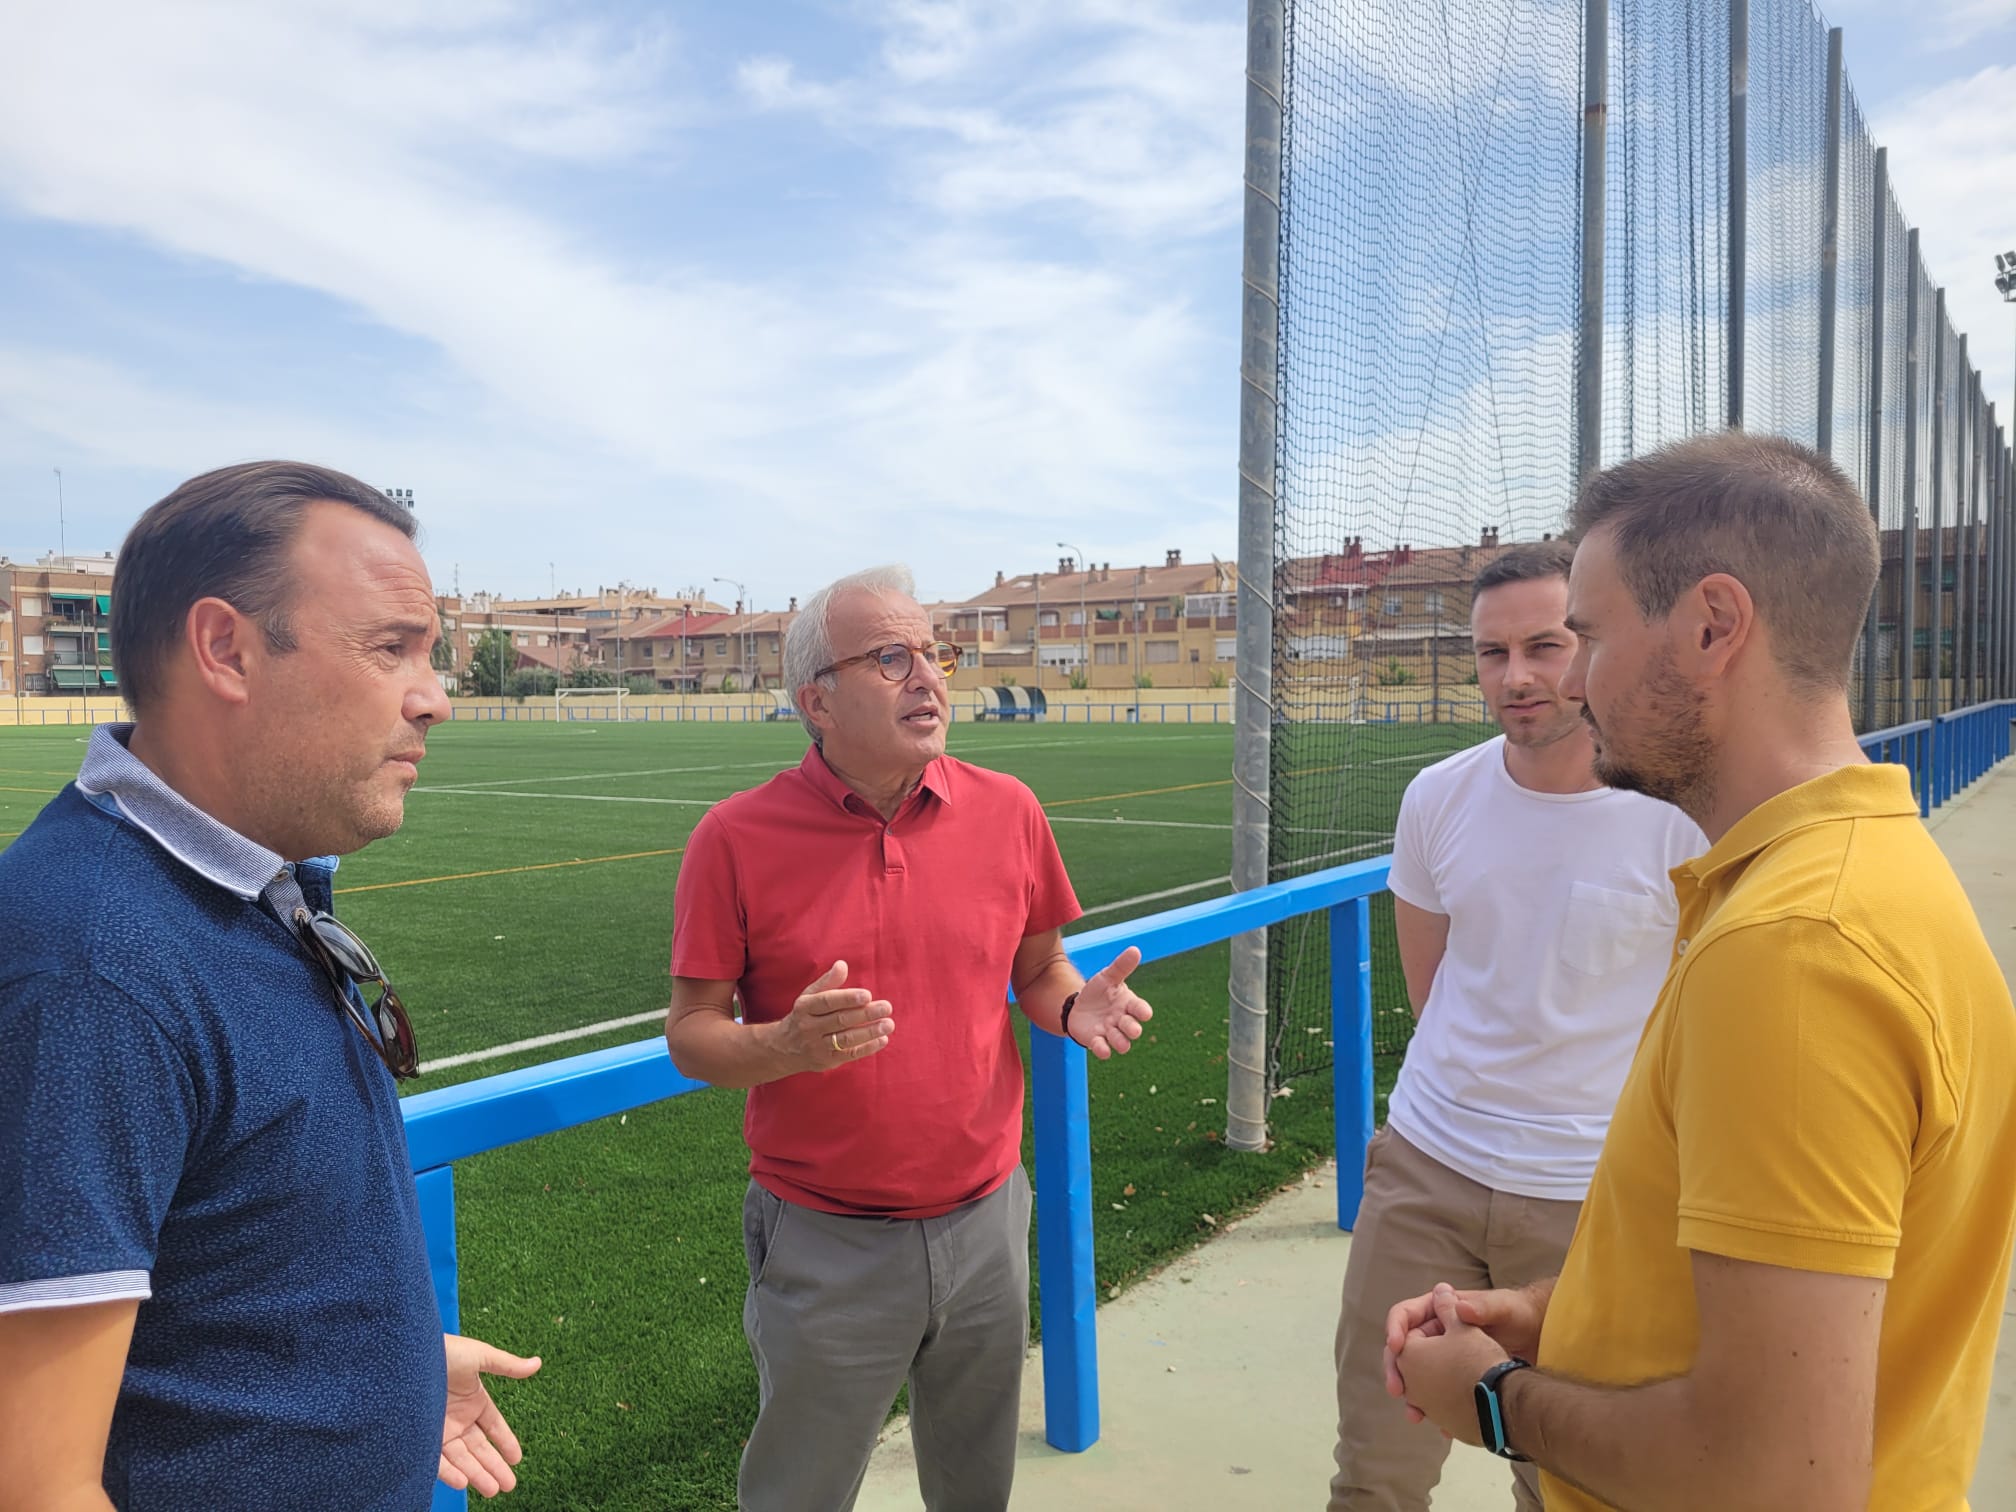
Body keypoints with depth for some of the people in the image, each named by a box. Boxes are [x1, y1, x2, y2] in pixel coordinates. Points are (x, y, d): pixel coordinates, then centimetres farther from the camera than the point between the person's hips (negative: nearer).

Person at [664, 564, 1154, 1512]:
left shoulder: (1006, 811, -3)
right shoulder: (738, 838, -11)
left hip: (984, 1225, 3)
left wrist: (1075, 1006, -13)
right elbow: (690, 1033, -7)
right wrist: (790, 1045, -27)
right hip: (826, 1247, -3)